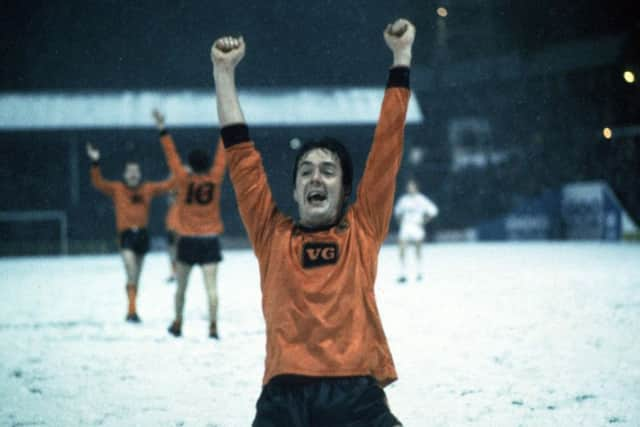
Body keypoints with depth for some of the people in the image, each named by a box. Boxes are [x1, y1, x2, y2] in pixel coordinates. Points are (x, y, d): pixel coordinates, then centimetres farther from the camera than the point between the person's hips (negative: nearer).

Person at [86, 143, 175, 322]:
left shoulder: (148, 189, 10)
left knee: (136, 277, 12)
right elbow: (98, 182, -8)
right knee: (131, 274, -16)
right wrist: (95, 163, -19)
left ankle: (131, 312, 22)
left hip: (142, 234, 4)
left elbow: (166, 185, 14)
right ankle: (132, 311, -17)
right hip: (126, 234, -4)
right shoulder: (117, 189, 2)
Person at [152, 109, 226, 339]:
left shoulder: (184, 179, -7)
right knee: (211, 286, -5)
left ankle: (178, 323, 22)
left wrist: (162, 129, -1)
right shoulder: (215, 178, -4)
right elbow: (221, 155, 5)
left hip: (188, 240, 0)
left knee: (181, 286, 13)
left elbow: (172, 155, -5)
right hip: (210, 240, 0)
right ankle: (213, 325, -12)